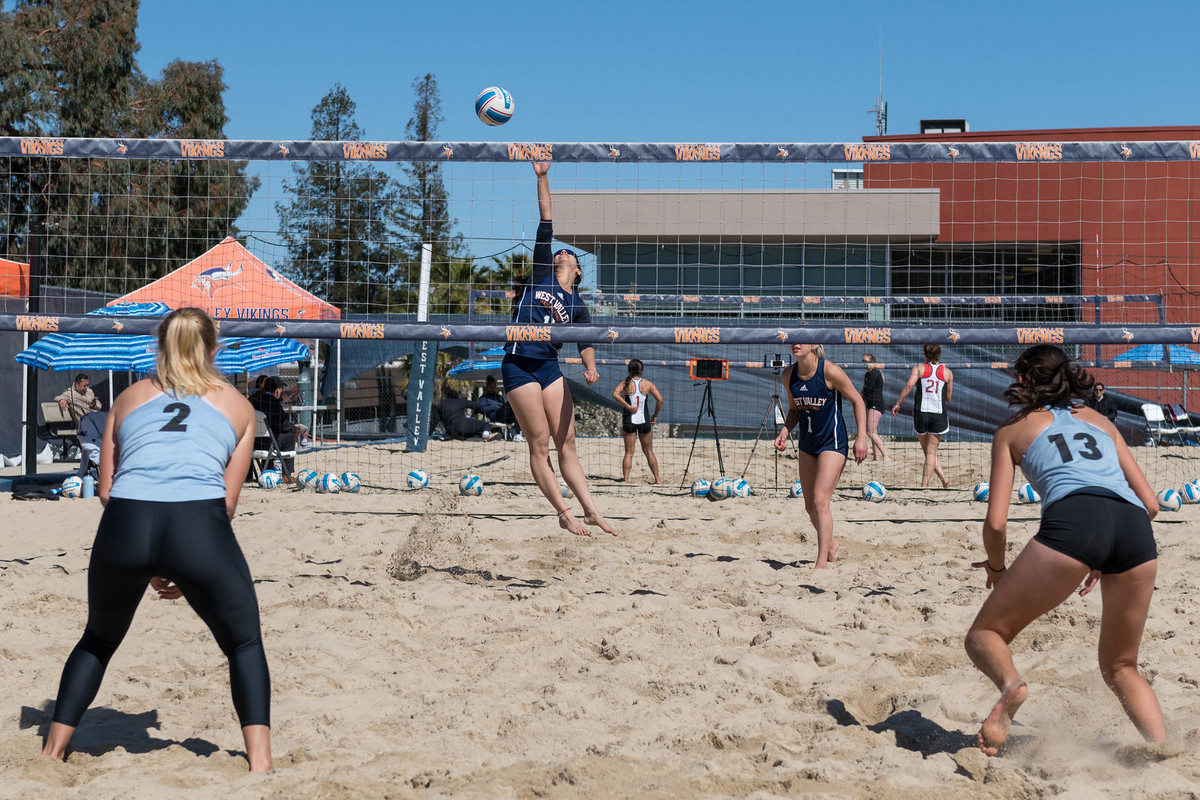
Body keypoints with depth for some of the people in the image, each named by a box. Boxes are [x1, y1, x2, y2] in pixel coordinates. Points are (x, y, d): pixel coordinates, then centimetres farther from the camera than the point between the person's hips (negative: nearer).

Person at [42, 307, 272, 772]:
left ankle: (52, 753, 29)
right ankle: (260, 762, 5)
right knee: (245, 644, 18)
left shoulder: (130, 397, 26)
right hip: (199, 525, -2)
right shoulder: (237, 405, 22)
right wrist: (187, 571, 23)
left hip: (124, 525, 2)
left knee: (98, 640, 28)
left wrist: (148, 567, 26)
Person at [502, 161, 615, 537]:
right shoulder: (541, 274, 9)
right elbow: (546, 222, 6)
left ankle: (591, 512, 2)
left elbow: (585, 339, 0)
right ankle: (565, 514, -2)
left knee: (567, 444, 2)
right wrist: (542, 178, 5)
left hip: (550, 367, 3)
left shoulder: (578, 305, 14)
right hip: (520, 365, -3)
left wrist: (590, 367, -19)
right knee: (539, 445, -5)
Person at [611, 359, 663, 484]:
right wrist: (655, 415, 3)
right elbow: (660, 399, -9)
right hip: (644, 420, 1)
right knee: (649, 452, 13)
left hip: (629, 421, -1)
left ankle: (625, 479, -4)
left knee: (629, 453, 6)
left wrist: (628, 407, -17)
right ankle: (657, 479, 16)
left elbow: (615, 394, -21)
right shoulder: (648, 384, 0)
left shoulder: (625, 383, -2)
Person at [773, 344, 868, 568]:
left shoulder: (830, 372, -18)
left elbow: (857, 401, -8)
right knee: (810, 506, 12)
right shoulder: (789, 375, -2)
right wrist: (785, 430, -6)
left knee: (820, 501, -16)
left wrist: (861, 437, -13)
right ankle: (830, 543, 38)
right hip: (807, 442, 6)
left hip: (832, 442, -6)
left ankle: (822, 563, -13)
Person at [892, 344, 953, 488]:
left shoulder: (919, 368, 1)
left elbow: (908, 386, -14)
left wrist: (898, 403, -9)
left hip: (921, 413, 0)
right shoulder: (947, 372, 5)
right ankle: (924, 485, -4)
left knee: (927, 451, 14)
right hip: (939, 414, 0)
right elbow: (948, 397, 10)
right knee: (931, 452, 5)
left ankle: (944, 479, 7)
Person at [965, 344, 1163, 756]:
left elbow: (996, 521, 14)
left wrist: (996, 568, 33)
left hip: (1073, 520, -4)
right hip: (1135, 526, 4)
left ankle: (1011, 684, -23)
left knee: (985, 633, 9)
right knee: (1120, 667, 22)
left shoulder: (1012, 429, 23)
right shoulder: (1099, 420, 33)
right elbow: (1150, 502, 29)